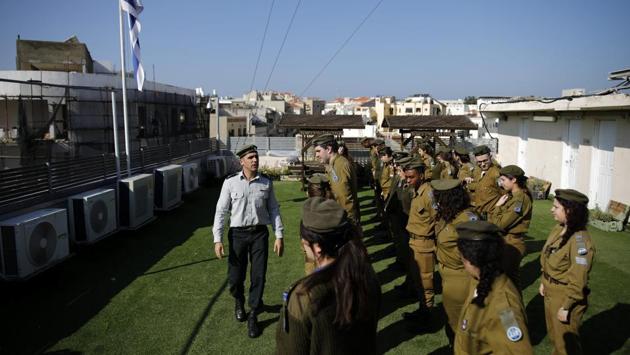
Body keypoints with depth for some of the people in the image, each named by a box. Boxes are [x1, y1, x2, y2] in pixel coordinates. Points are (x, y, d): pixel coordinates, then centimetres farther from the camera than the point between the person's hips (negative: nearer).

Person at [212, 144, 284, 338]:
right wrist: (218, 239, -8)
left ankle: (253, 316, 23)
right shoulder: (230, 182, -6)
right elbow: (221, 211, -4)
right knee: (235, 276, 9)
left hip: (260, 233, 1)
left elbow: (274, 209, 4)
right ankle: (239, 302, 44)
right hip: (238, 234, -1)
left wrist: (279, 236, 0)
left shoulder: (266, 182, -1)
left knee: (258, 275, 3)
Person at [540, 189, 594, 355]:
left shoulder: (580, 240, -28)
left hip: (566, 296, -8)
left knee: (565, 341, 12)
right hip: (551, 292, 8)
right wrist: (544, 282, 16)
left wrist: (566, 307, -19)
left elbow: (578, 281, -24)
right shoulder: (559, 228, -1)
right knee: (554, 335, 26)